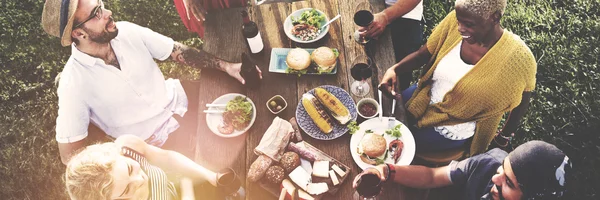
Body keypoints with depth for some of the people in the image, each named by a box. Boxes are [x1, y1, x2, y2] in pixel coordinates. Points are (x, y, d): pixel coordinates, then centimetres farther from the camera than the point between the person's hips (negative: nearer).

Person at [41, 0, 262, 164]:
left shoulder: (126, 31, -9)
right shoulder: (74, 82, -21)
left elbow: (179, 51, 0)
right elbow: (70, 154, -17)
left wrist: (226, 66, -11)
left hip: (183, 106, 6)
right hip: (156, 147, -5)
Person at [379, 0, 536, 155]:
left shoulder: (519, 58, -28)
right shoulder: (454, 22, -18)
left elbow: (521, 104, -11)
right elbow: (422, 55, -5)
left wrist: (505, 136, 5)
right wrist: (394, 70, -23)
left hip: (452, 130, -5)